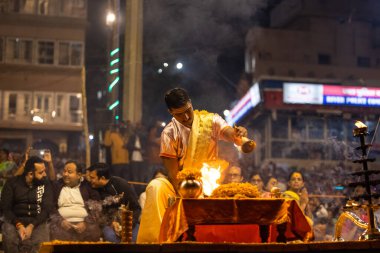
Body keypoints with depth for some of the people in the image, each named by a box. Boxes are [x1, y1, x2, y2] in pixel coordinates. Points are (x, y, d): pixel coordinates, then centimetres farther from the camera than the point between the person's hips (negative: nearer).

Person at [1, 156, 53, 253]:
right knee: (9, 240, -33)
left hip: (37, 222, 0)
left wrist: (31, 226, -20)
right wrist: (19, 225, -19)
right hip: (15, 221, 0)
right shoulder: (12, 183, 3)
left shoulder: (46, 184, 5)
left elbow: (46, 209, -3)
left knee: (41, 244, -32)